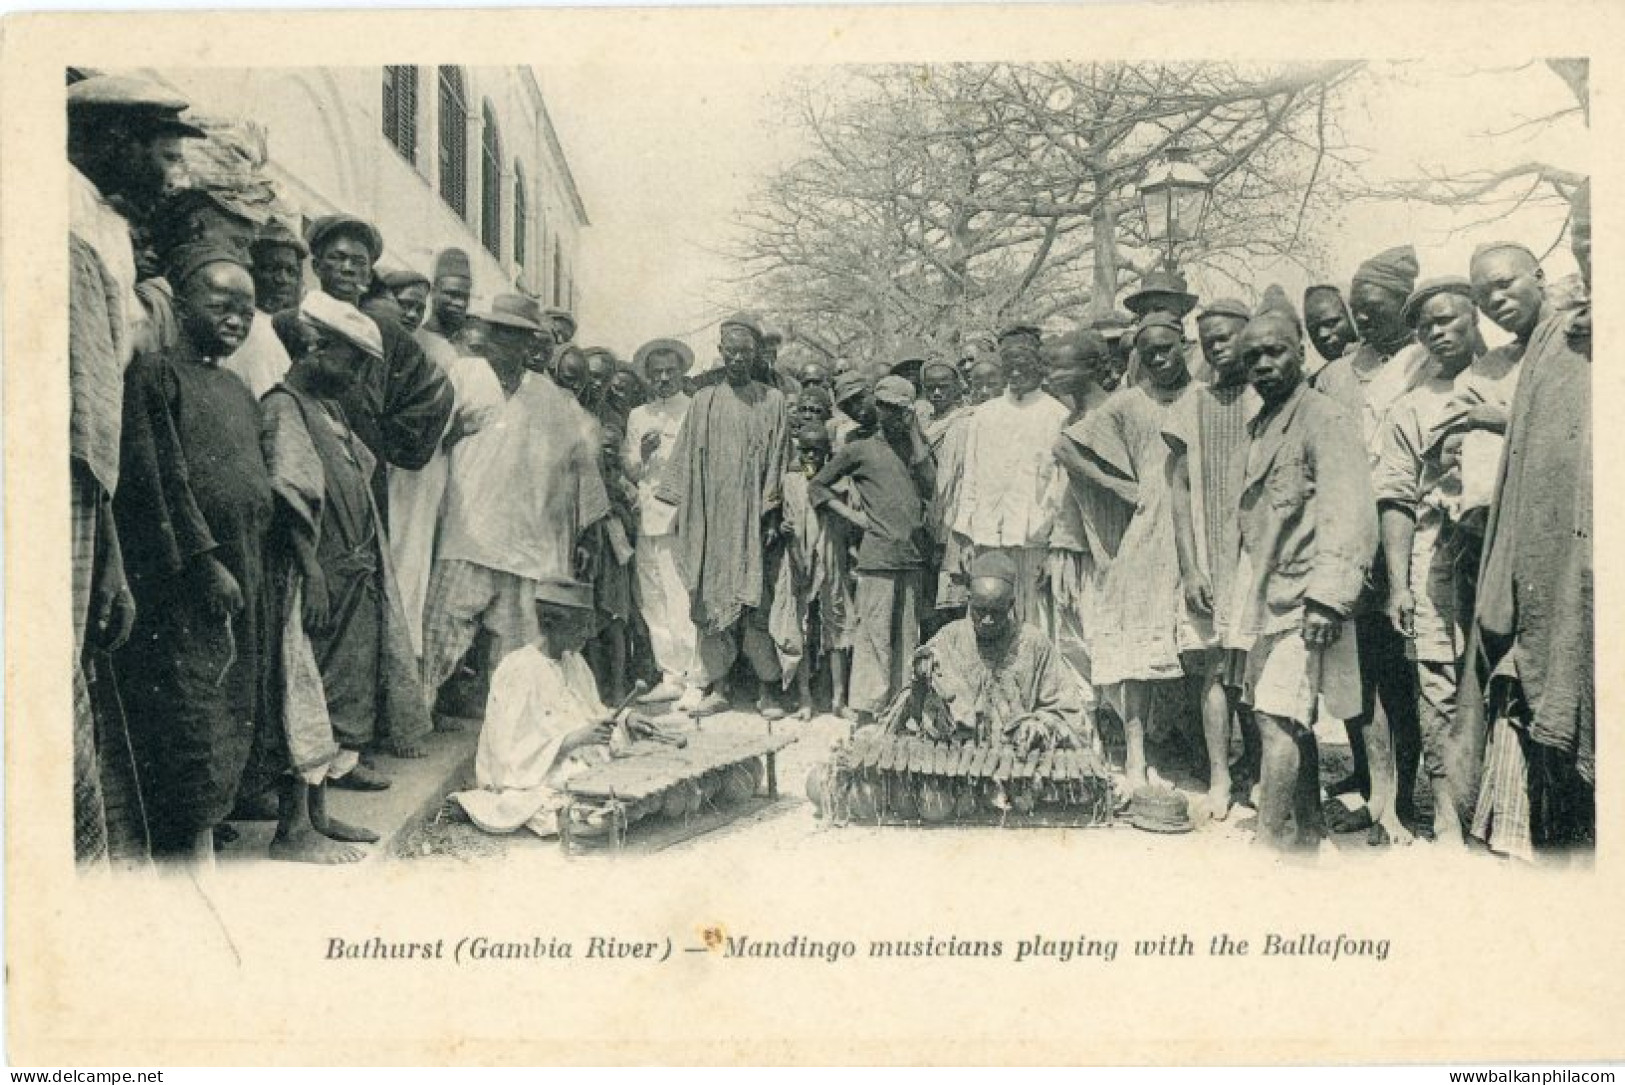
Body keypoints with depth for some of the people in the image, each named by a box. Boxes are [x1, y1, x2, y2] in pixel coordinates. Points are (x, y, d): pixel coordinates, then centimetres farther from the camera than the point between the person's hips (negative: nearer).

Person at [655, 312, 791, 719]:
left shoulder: (772, 402, 4)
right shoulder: (704, 401, 10)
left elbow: (779, 462, 2)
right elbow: (687, 460, 10)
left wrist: (773, 517, -5)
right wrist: (681, 511, 3)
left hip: (752, 516, -2)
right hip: (710, 517, 2)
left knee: (756, 602, -6)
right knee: (711, 601, 2)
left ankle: (769, 689, 2)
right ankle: (715, 688, 9)